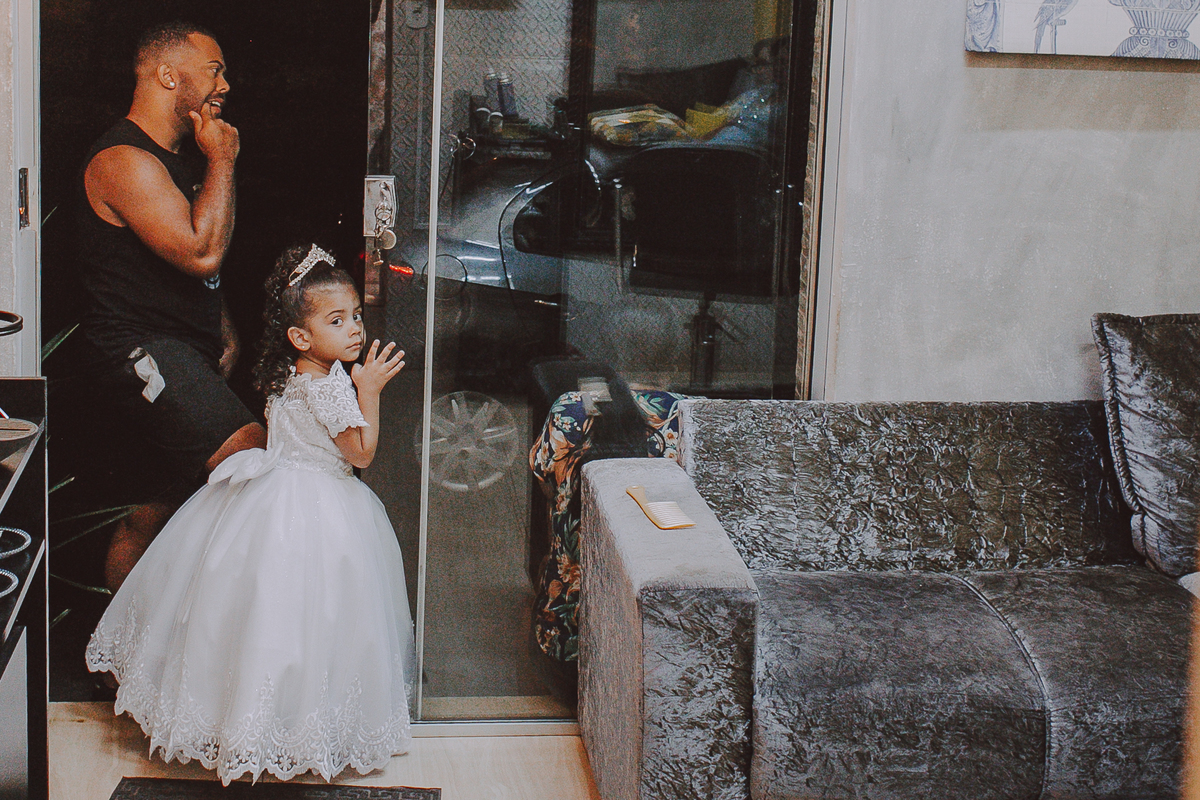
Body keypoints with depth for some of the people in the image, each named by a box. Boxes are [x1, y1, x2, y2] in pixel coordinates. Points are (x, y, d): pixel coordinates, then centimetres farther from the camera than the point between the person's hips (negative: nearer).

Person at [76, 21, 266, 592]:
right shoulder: (124, 160, -14)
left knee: (151, 512, 15)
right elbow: (201, 253, -24)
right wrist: (222, 160, -13)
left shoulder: (172, 160, 20)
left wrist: (224, 330, 19)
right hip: (138, 351, -10)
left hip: (181, 352, 10)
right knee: (248, 454, -27)